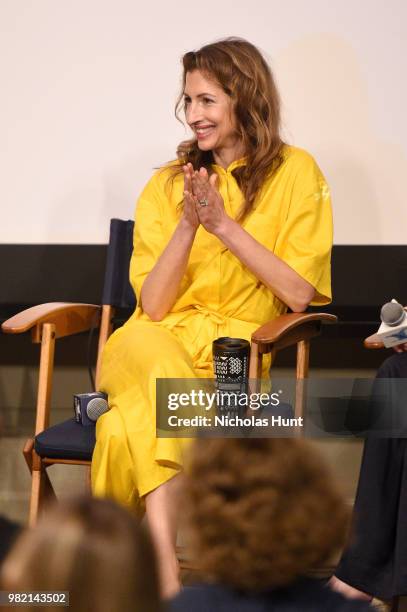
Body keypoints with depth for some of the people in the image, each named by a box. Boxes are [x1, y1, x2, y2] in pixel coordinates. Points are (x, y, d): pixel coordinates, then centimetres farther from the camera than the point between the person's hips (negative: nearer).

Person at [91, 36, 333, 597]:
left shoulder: (295, 173, 6)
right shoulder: (167, 184, 13)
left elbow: (299, 294, -4)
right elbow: (153, 306, 4)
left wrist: (224, 224, -8)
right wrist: (188, 225, -9)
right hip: (157, 341, 2)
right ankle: (168, 575, -45)